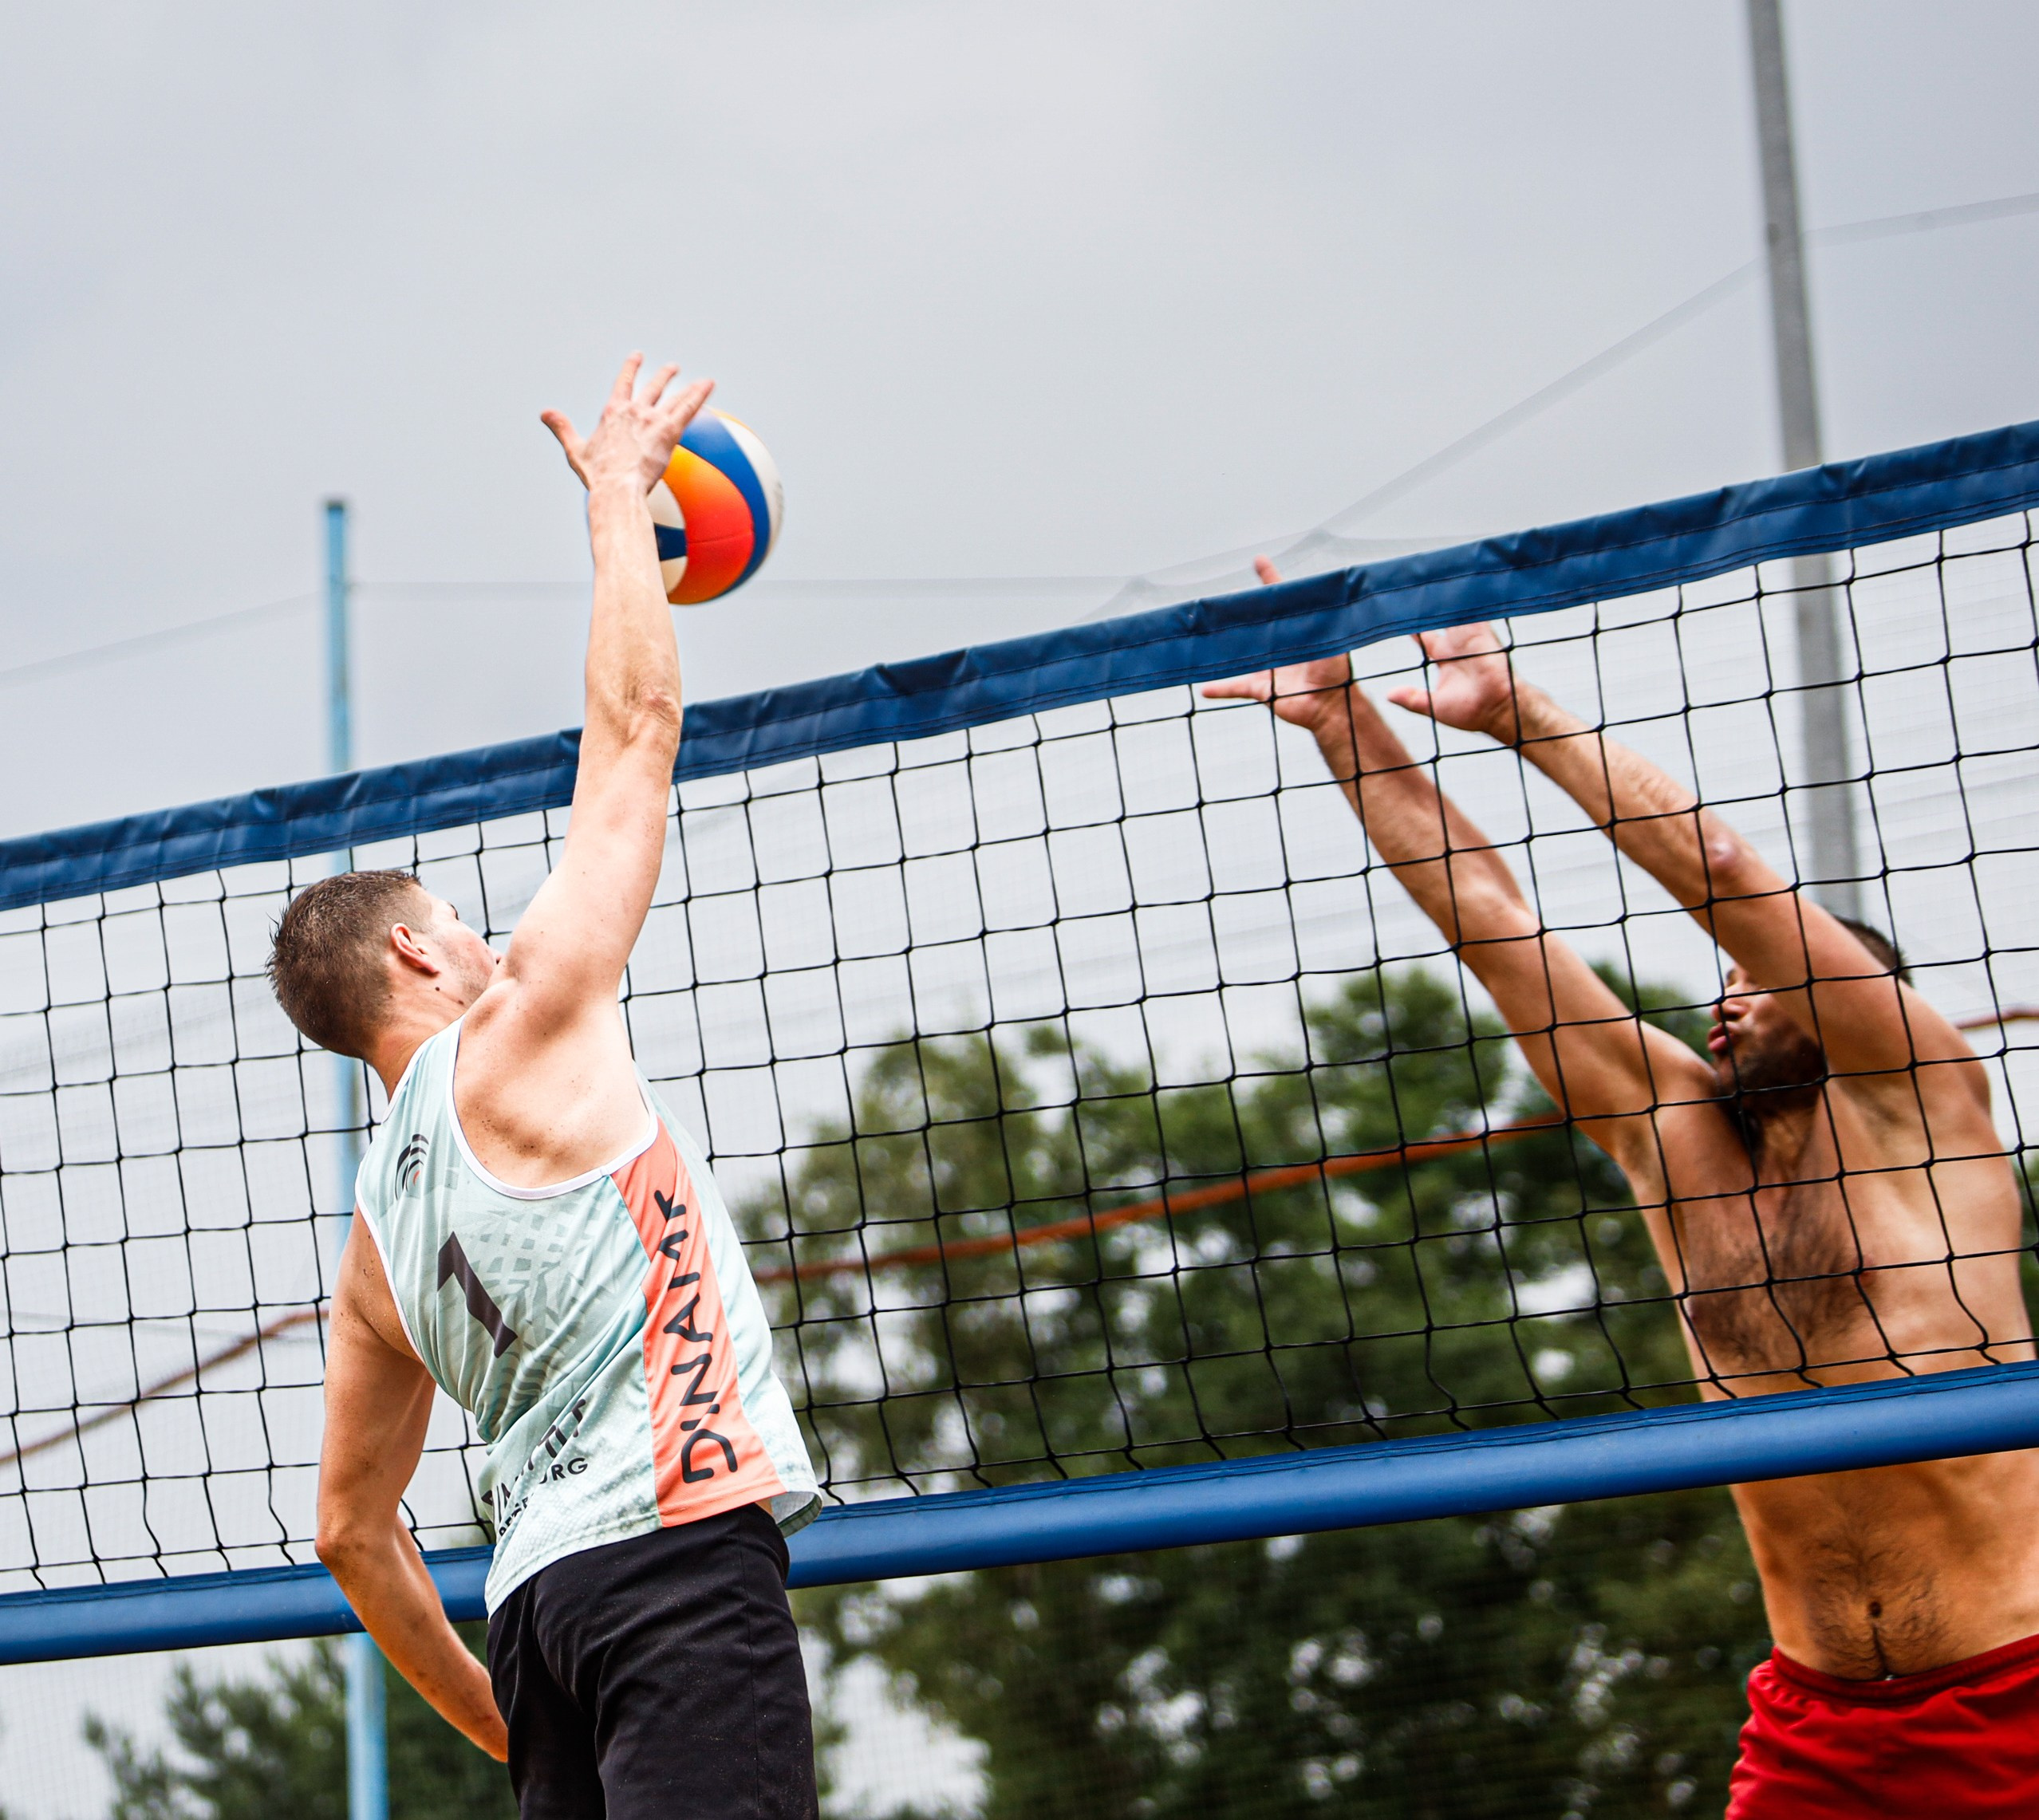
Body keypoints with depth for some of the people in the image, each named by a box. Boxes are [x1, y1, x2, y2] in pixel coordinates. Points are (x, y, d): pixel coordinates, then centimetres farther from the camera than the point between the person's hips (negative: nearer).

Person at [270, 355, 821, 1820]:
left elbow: (351, 1527, 23)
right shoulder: (519, 1039, 3)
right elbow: (637, 716, 7)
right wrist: (619, 488, 19)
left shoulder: (376, 1228, 21)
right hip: (676, 1538, -8)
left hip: (538, 1595, 8)